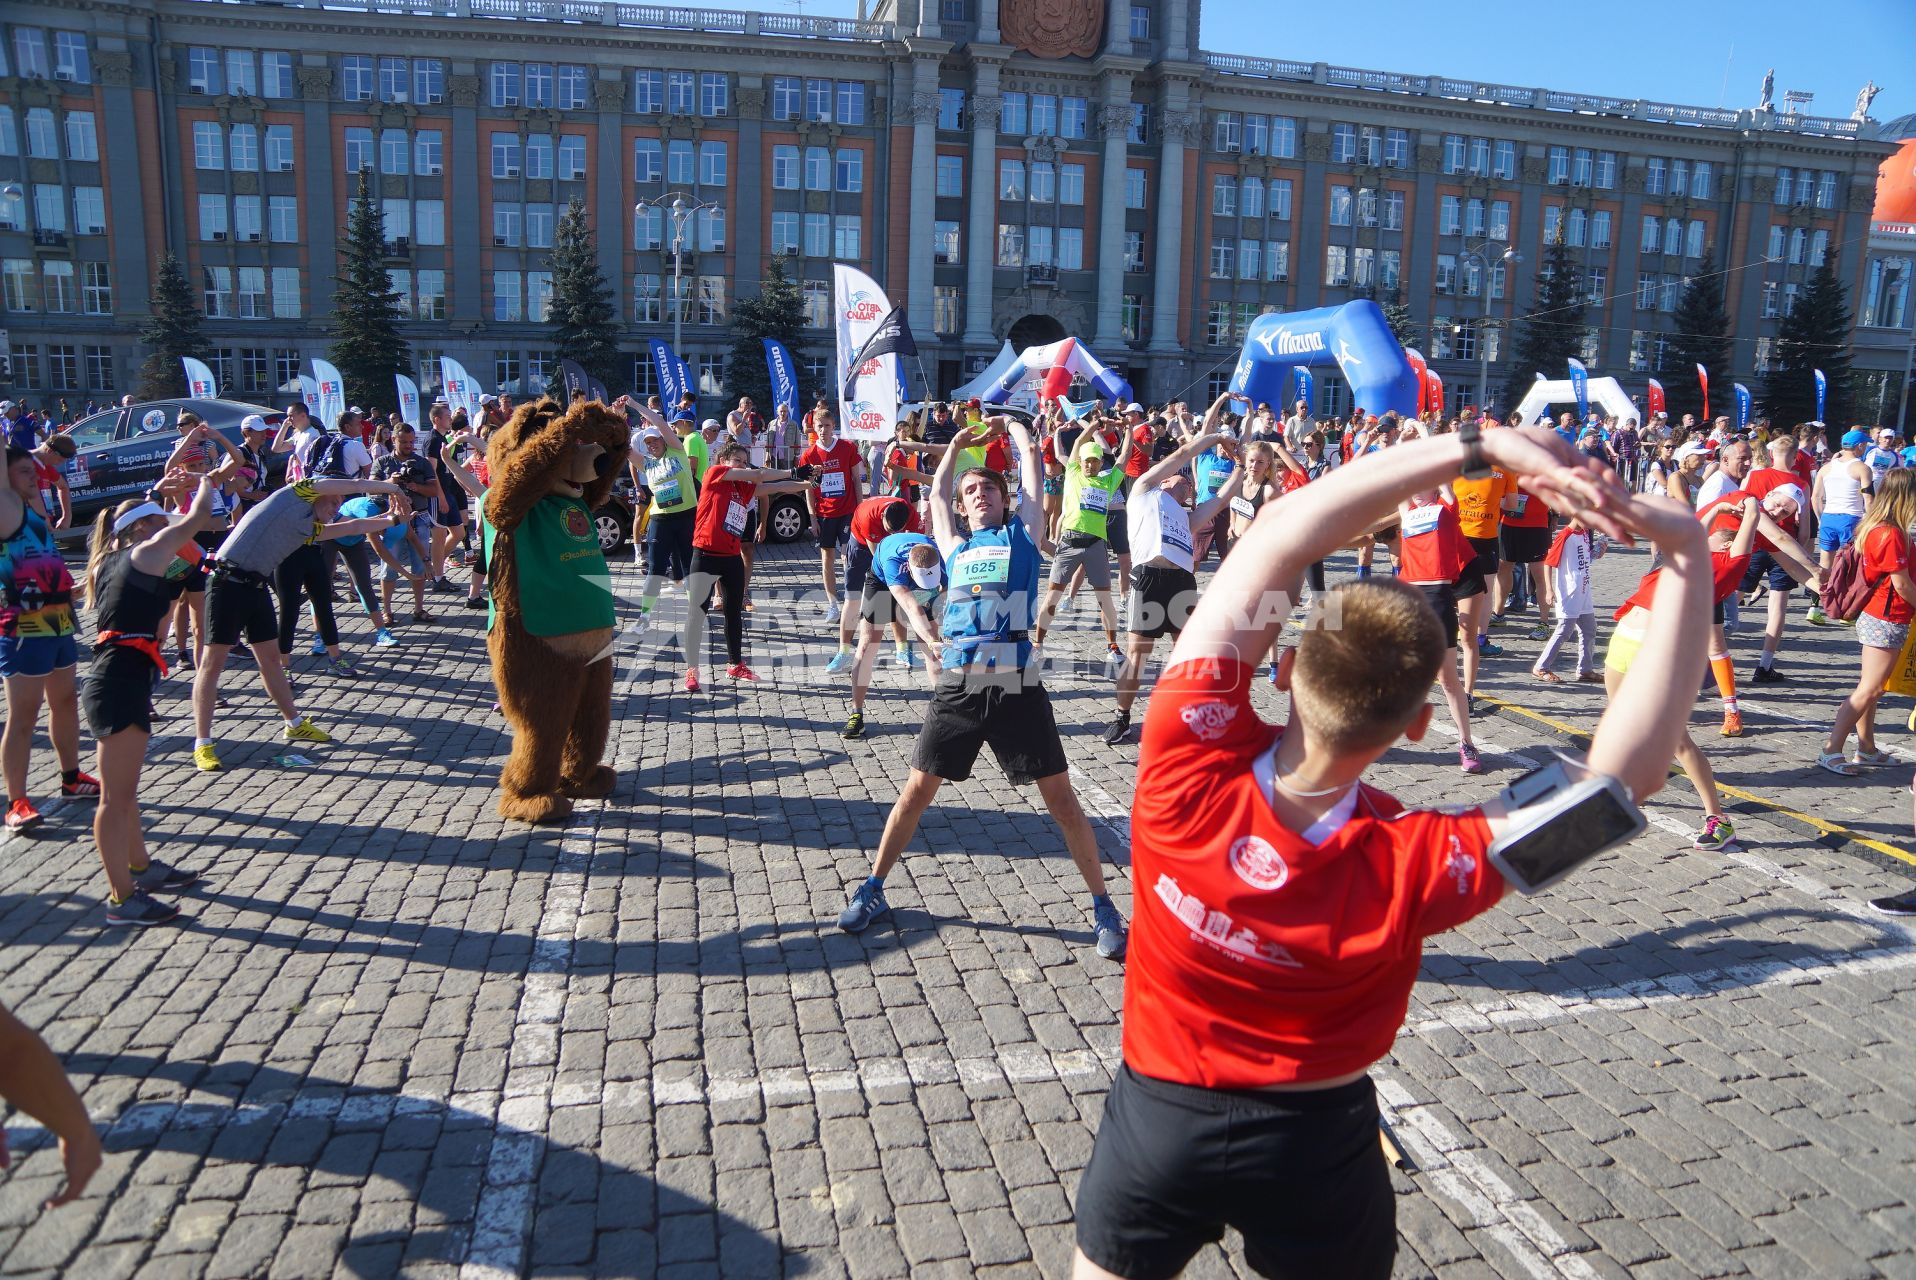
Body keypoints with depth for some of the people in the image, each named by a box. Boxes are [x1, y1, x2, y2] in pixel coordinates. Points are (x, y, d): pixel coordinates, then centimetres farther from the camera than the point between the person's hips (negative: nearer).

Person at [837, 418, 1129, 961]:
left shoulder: (1021, 535, 14)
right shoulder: (955, 547, 21)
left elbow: (1031, 457, 19)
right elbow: (937, 492, 35)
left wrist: (1010, 423, 36)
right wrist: (956, 445, 46)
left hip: (1017, 689, -3)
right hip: (957, 687, 3)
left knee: (1061, 799, 1)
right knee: (916, 792, 9)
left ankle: (1103, 906, 14)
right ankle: (873, 889, 26)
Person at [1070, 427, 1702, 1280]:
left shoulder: (1192, 772, -31)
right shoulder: (1416, 866, -32)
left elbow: (1270, 546, -29)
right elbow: (1625, 771, -27)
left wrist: (1477, 445, -29)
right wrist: (1689, 553, -29)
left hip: (1158, 1117, 1)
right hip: (1315, 1146, 0)